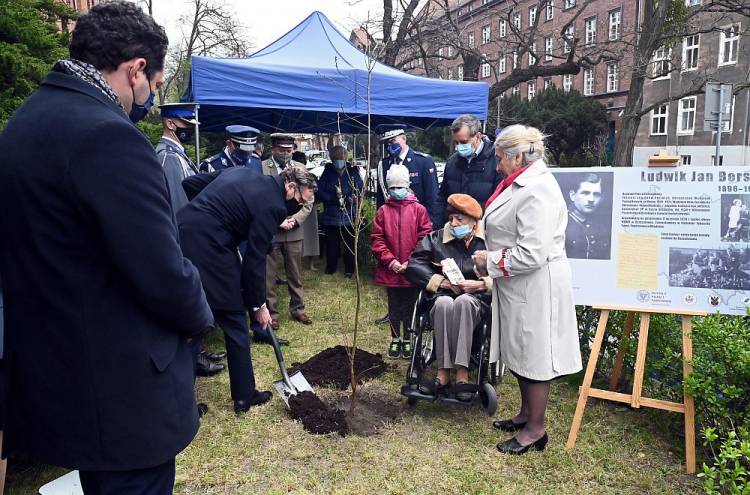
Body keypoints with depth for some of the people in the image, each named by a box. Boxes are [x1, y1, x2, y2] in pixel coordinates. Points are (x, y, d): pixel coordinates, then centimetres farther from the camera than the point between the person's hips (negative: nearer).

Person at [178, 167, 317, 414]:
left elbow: (188, 184, 17)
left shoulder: (241, 171, 15)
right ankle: (245, 395, 21)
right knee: (236, 323, 9)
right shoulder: (273, 206, -8)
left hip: (181, 233, 8)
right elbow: (255, 259, -8)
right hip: (209, 248, -8)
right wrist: (259, 304, 3)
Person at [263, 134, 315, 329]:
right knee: (268, 275, 4)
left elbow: (309, 200, 5)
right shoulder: (261, 168, -4)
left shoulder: (300, 168, 6)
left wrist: (295, 219, -9)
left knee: (295, 274, 13)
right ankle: (271, 314, 17)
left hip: (294, 231, 3)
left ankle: (297, 309, 27)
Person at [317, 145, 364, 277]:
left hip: (350, 216, -1)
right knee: (332, 244, 9)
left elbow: (360, 192, -4)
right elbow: (318, 192, -3)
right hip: (331, 216, 1)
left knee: (350, 244, 7)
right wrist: (333, 199, -16)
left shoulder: (353, 172, 2)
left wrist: (348, 201, -19)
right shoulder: (327, 173, 5)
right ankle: (330, 268, 26)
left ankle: (349, 270, 21)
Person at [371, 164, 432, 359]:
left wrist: (411, 262, -12)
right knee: (394, 307, 13)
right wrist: (390, 261, -11)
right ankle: (395, 340, 28)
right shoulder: (383, 211, 2)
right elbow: (376, 239, -1)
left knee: (410, 306, 10)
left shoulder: (419, 210, -2)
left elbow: (425, 239, -5)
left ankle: (408, 340, 26)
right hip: (390, 270, 1)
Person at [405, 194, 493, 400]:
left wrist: (480, 284, -17)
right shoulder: (436, 238, 10)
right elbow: (413, 266, 1)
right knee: (445, 303, -36)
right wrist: (441, 281, -8)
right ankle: (443, 372, -33)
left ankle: (462, 372, -37)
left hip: (475, 299, -1)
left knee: (463, 302, -38)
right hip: (443, 297, 1)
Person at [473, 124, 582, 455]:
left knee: (533, 354, 4)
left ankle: (535, 430, 20)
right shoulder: (521, 183, 9)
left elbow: (532, 254, -28)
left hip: (535, 288, -10)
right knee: (520, 351, 21)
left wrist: (490, 261, -16)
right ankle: (526, 413, 38)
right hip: (517, 287, 10)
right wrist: (490, 259, 6)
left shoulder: (537, 191, -23)